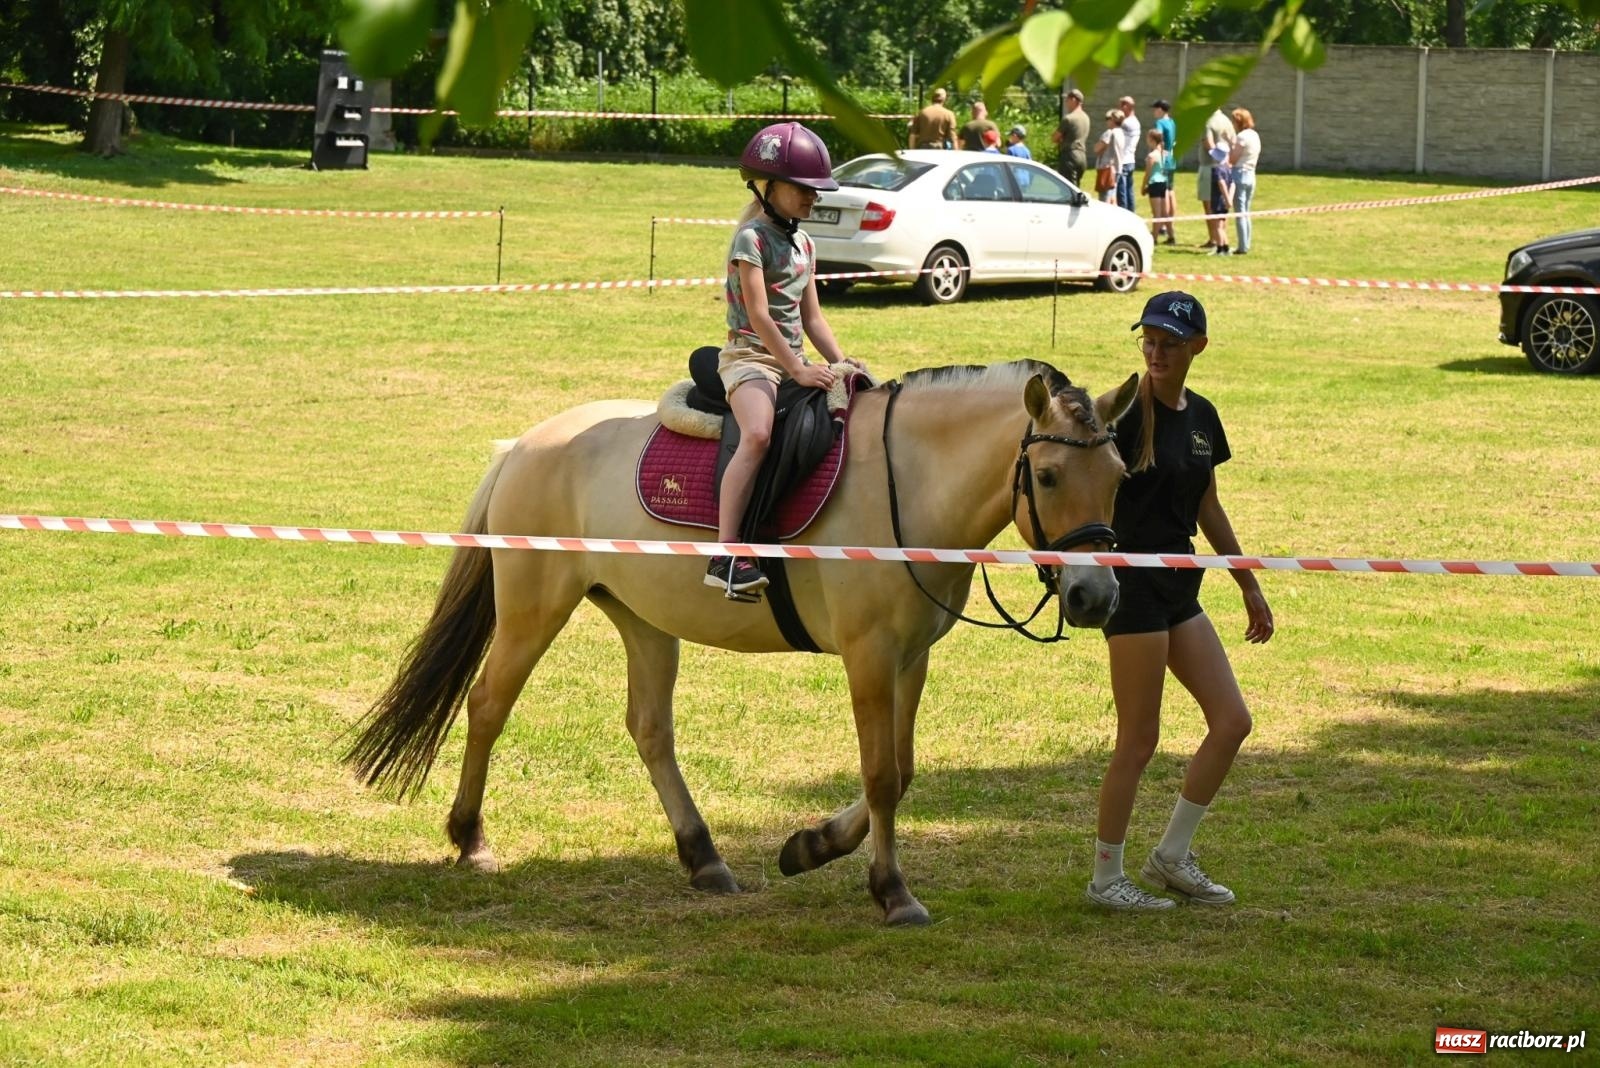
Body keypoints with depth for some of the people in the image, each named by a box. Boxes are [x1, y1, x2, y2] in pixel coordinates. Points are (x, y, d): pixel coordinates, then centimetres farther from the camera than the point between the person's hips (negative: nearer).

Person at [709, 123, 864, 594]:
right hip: (750, 356, -9)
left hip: (793, 360, 9)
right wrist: (797, 368, -21)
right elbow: (758, 314, -16)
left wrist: (840, 362, 3)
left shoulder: (803, 244, 16)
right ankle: (726, 557, -39)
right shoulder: (752, 238, -9)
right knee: (758, 434, -33)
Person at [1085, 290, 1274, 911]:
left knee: (1232, 721, 6)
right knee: (1140, 738, -4)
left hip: (1179, 586, 8)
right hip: (1132, 584, -8)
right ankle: (1105, 878, 9)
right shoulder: (1127, 412, -12)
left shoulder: (1201, 417, 10)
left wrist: (1249, 586, 25)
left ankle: (1171, 856, 18)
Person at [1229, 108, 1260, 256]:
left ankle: (1242, 247, -7)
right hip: (1251, 174, 9)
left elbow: (1233, 159, -14)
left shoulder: (1242, 136, -15)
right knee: (1246, 213, 15)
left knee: (1239, 213, -5)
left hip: (1240, 173, -9)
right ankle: (1246, 245, 17)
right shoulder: (1255, 136, 11)